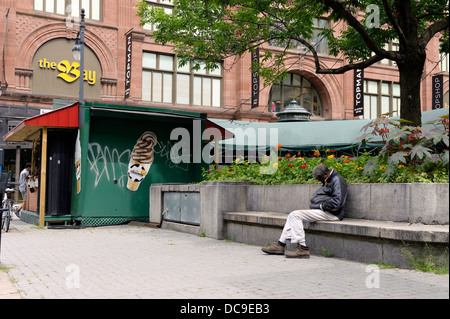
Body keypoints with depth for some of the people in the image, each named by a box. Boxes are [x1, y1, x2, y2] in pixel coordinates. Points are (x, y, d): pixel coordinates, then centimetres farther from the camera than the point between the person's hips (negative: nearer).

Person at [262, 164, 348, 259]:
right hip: (321, 211, 11)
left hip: (331, 214, -11)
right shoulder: (328, 181, 19)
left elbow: (337, 203, -24)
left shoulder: (337, 180, -13)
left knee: (296, 215, -19)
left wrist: (321, 206, -12)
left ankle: (302, 248, -21)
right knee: (292, 215, 9)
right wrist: (313, 205, 7)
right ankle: (281, 245, 5)